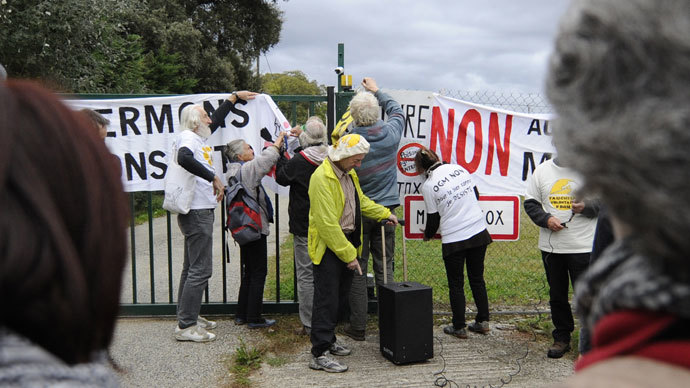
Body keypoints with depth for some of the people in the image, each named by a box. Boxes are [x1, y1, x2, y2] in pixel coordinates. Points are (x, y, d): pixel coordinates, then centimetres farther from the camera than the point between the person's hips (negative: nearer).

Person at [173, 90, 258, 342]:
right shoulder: (187, 137, -12)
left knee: (191, 268, 16)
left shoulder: (197, 137, 16)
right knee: (200, 270, -9)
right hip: (197, 212, -11)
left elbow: (217, 119, 33)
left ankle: (187, 317, 26)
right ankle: (186, 326, -6)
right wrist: (214, 177, -30)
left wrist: (235, 96, 40)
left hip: (199, 211, 11)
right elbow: (184, 158, -35)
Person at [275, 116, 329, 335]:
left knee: (306, 275, 2)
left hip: (304, 225, -5)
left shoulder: (299, 161, -17)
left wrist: (278, 154, 11)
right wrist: (301, 138, 23)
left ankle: (309, 324, 5)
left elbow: (281, 177, -1)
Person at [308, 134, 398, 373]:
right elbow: (327, 224, -24)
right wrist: (348, 255, -21)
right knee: (326, 299, -6)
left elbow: (361, 201, 28)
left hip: (348, 241, 9)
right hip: (328, 246, -9)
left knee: (340, 297, 16)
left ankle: (328, 341, 30)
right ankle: (319, 354, -1)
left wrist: (384, 213, 20)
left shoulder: (349, 174, 9)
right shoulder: (322, 178, -21)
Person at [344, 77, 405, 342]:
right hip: (386, 210, 3)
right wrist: (377, 91, 31)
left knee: (357, 270, 5)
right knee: (385, 267, 9)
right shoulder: (391, 133, -4)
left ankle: (358, 326, 10)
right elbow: (397, 111, 19)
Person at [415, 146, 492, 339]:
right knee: (477, 278, 17)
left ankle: (459, 328, 15)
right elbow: (476, 195, 15)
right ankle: (483, 321, 22)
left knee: (456, 284, 9)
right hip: (478, 232, 5)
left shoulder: (428, 185, -10)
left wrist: (427, 234, 18)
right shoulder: (459, 168, 3)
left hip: (454, 239, -5)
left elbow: (433, 217, -2)